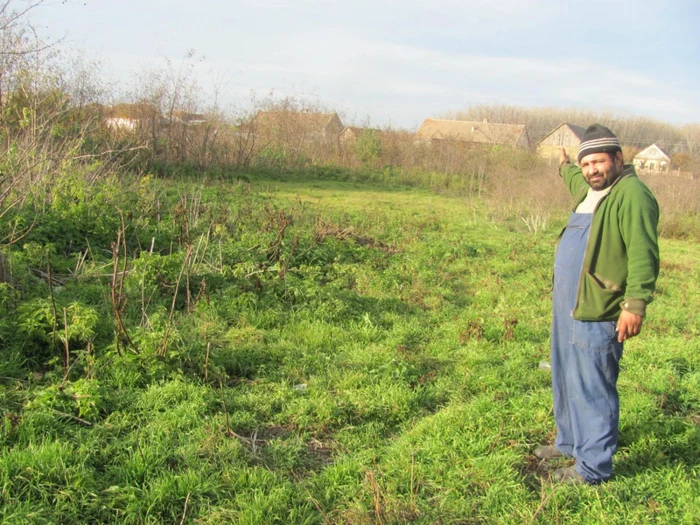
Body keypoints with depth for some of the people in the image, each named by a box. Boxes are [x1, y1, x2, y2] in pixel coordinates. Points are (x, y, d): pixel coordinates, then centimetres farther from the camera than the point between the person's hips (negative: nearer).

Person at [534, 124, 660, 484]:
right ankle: (570, 442, 38)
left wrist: (635, 305, -27)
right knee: (566, 381, 21)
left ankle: (593, 467, 7)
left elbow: (643, 255, -23)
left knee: (592, 388, -4)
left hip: (598, 314, -10)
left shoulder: (632, 195, -16)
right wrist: (565, 167, 61)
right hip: (568, 307, 10)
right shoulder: (588, 190, 14)